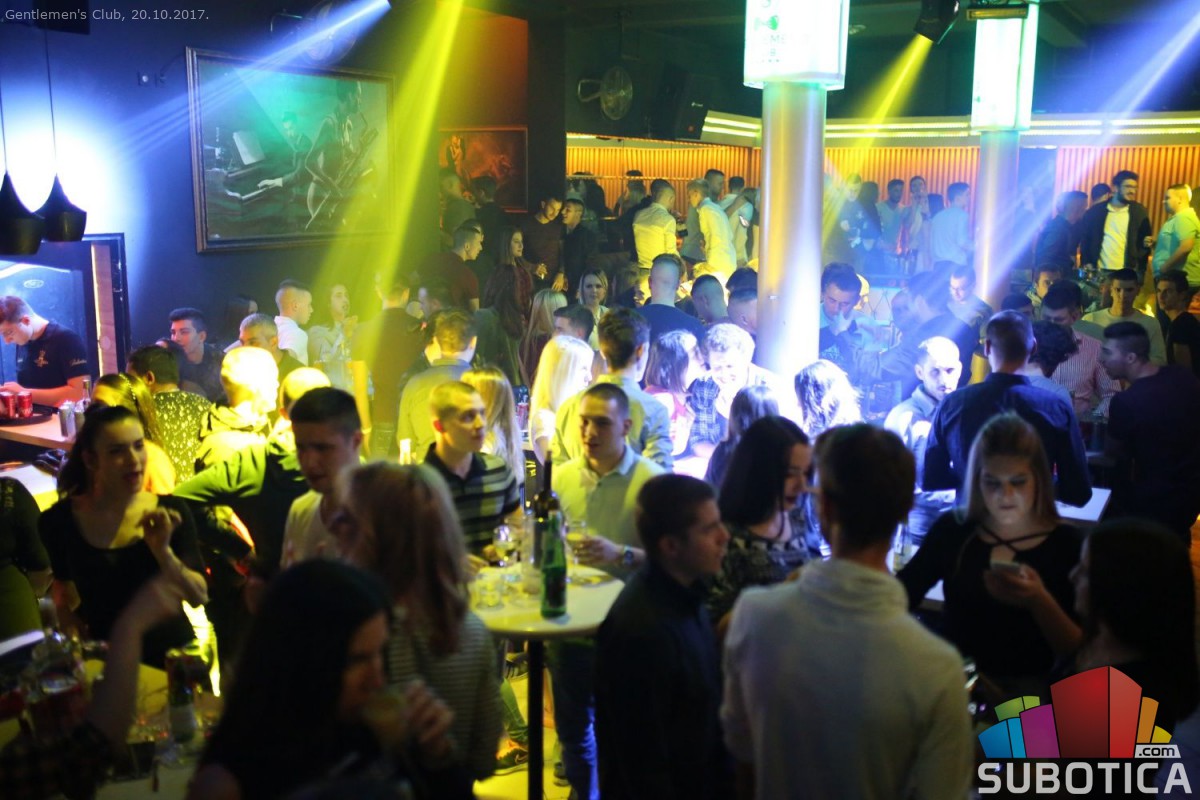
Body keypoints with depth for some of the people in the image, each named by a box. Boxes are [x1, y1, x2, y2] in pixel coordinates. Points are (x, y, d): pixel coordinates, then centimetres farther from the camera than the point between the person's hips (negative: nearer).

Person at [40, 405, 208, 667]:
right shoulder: (59, 521, -5)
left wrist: (163, 551, -22)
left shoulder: (170, 511, -8)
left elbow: (199, 597, -10)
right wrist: (78, 644, 3)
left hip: (172, 655, -1)